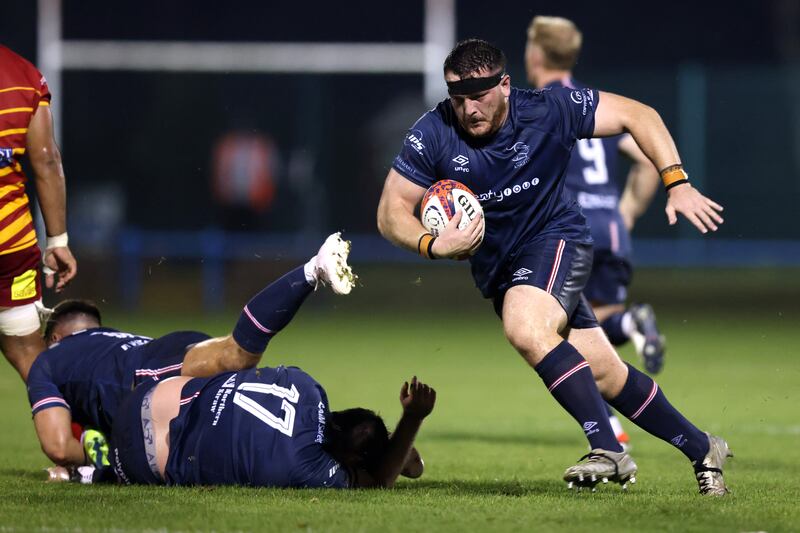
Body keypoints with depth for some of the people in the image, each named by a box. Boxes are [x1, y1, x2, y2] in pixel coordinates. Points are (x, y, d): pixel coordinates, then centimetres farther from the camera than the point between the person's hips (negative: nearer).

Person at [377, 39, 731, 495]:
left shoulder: (548, 111, -18)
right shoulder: (433, 135, -15)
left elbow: (638, 115, -8)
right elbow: (392, 210, -10)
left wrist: (678, 184, -16)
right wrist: (433, 245, -30)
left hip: (556, 238, -4)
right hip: (496, 265, 4)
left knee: (525, 328, -34)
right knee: (606, 376, 5)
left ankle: (608, 451, -31)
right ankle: (702, 450, 23)